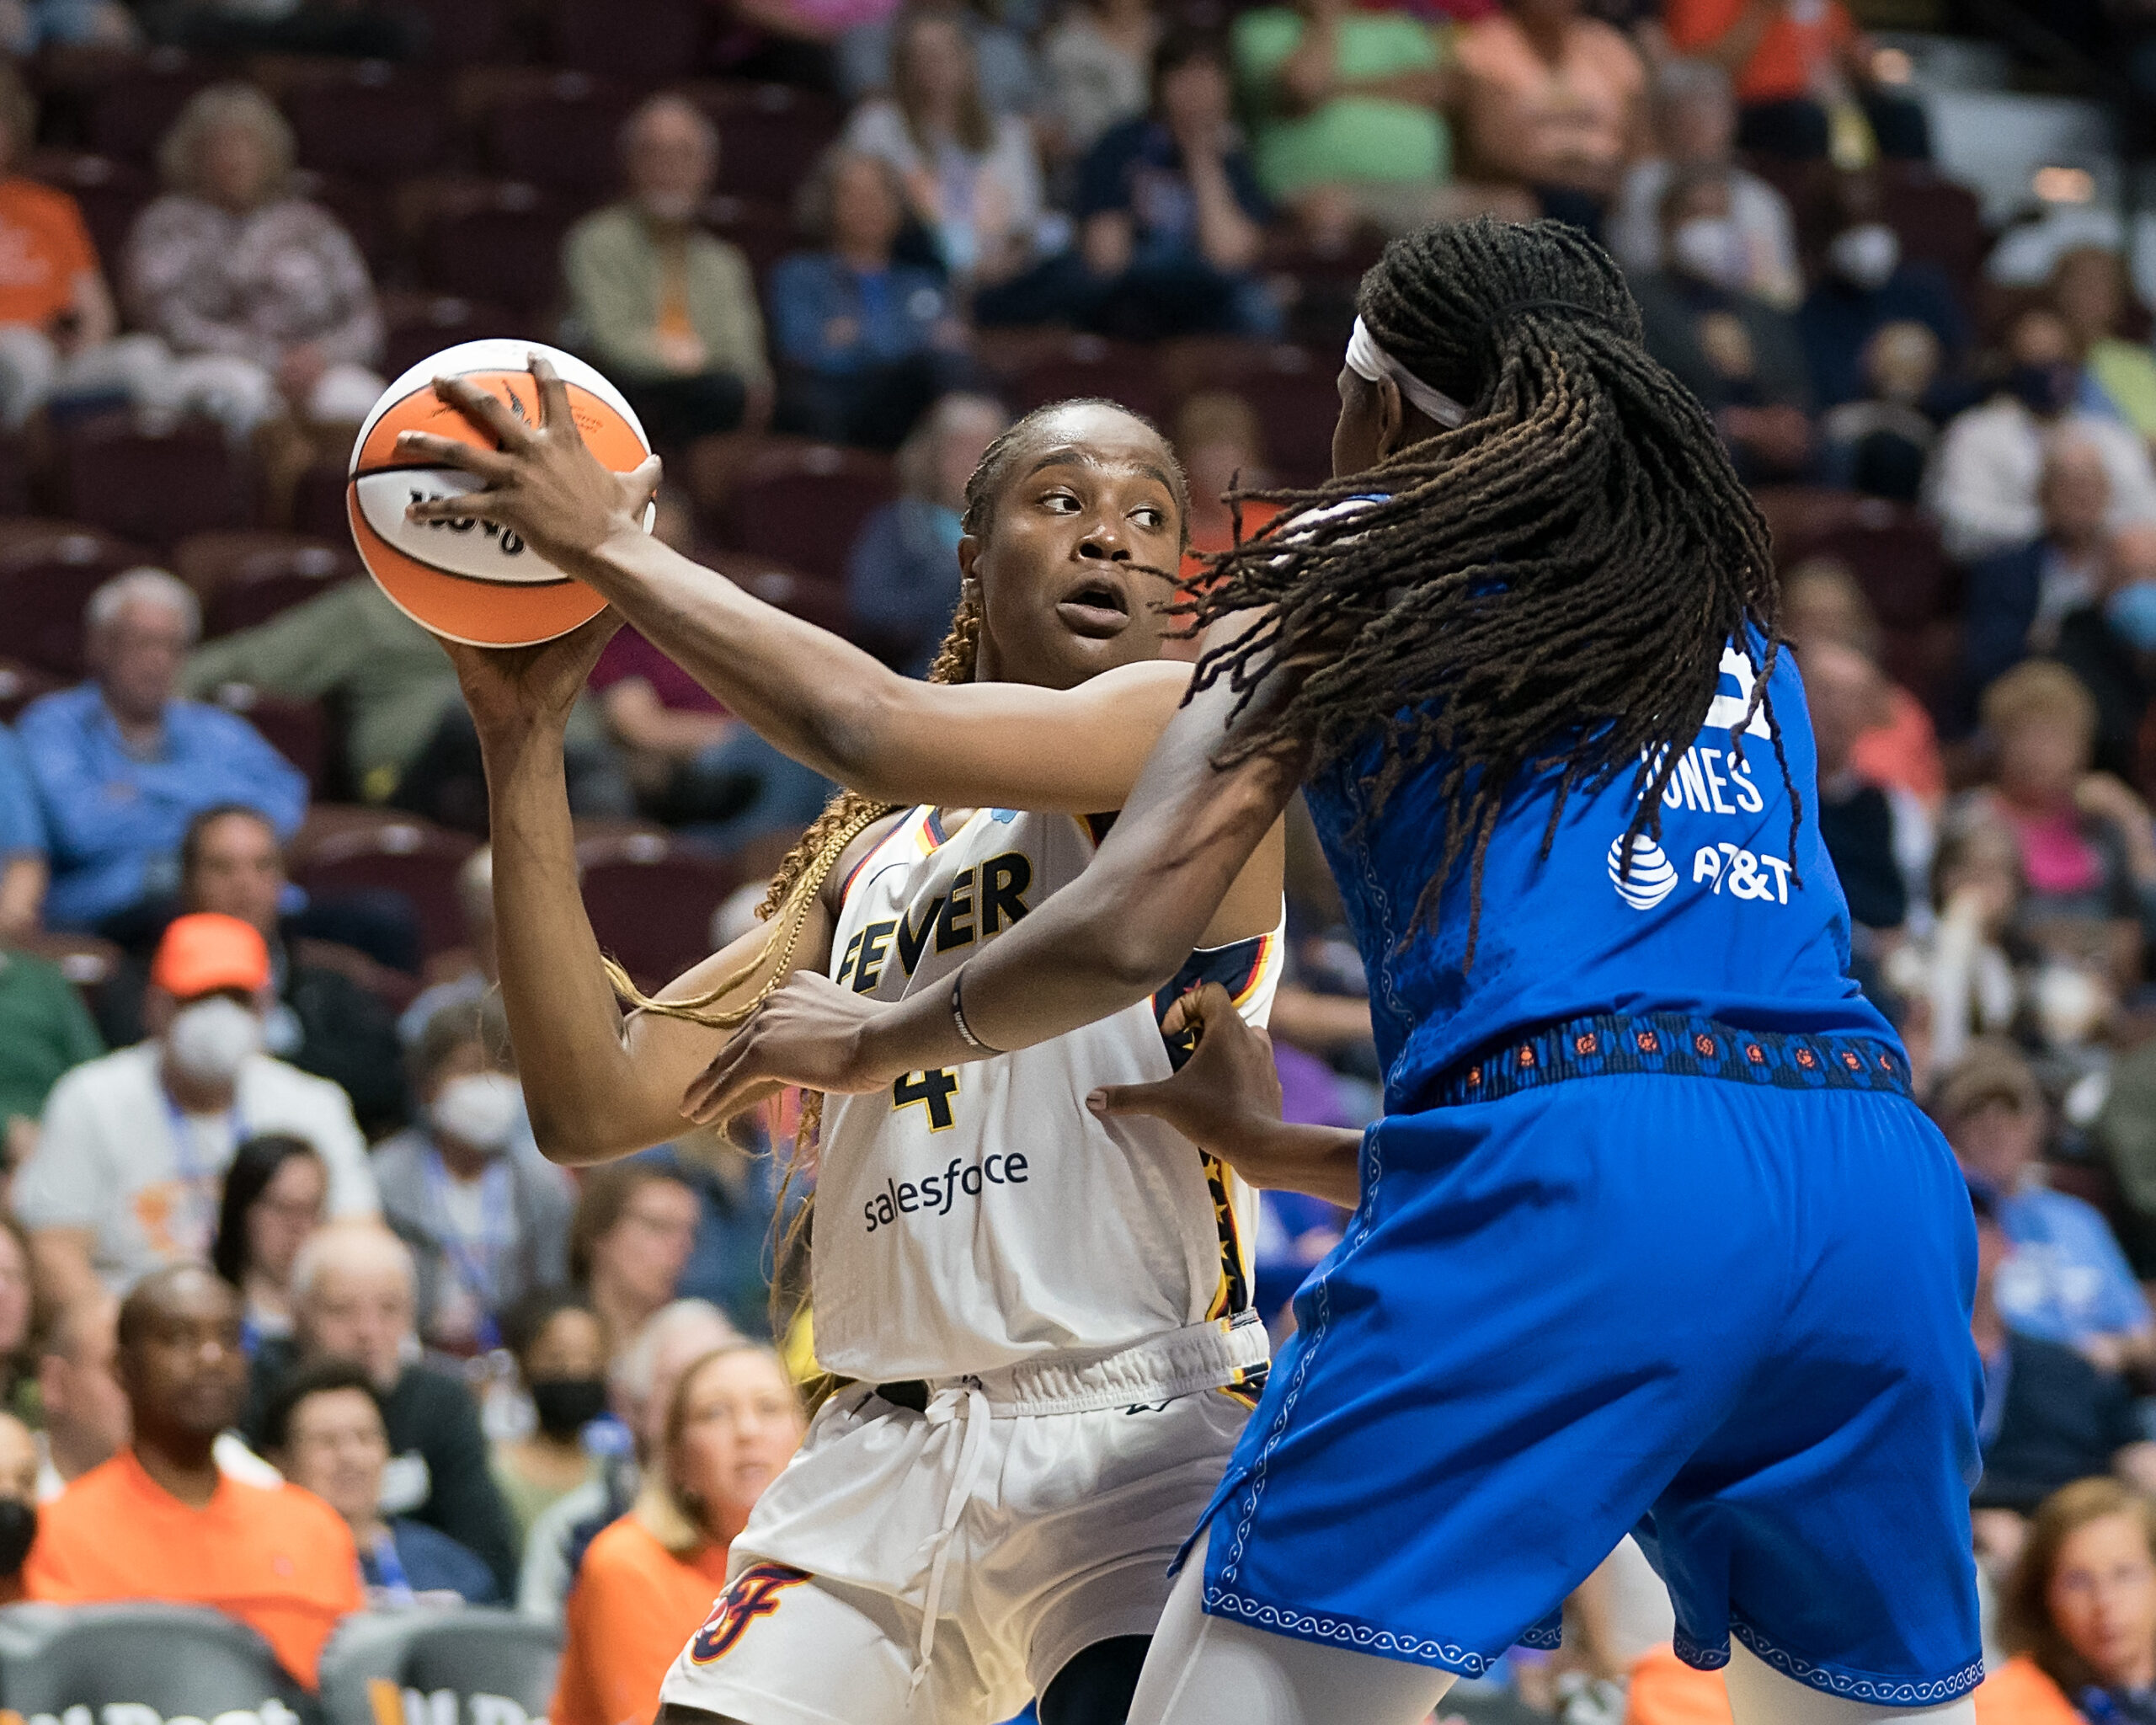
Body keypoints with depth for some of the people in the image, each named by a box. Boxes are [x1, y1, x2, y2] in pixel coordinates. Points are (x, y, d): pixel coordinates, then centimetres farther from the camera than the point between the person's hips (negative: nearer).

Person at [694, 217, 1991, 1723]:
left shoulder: (1348, 565, 15)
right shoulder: (1735, 625, 31)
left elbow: (1128, 931, 4)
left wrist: (872, 1039, 23)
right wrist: (1279, 1150, 41)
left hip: (1566, 1198, -5)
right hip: (1876, 1187, 5)